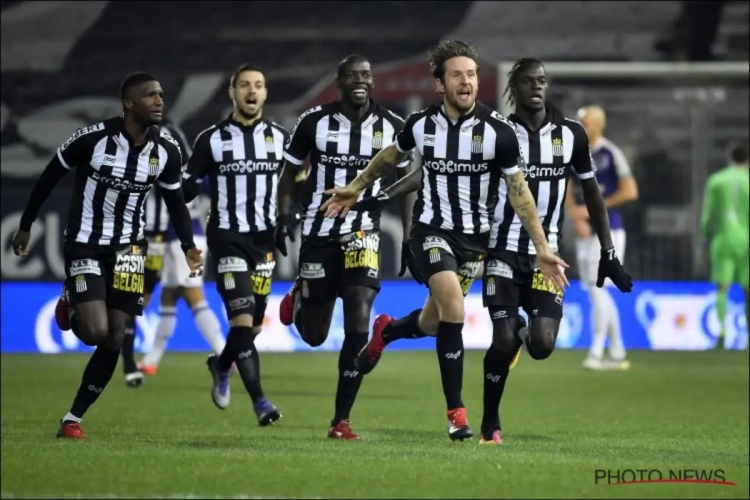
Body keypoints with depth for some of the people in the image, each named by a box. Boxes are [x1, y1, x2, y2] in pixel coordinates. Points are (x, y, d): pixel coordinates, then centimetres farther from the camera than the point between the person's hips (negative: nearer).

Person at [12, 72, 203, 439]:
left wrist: (188, 247, -2)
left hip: (127, 247, 4)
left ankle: (73, 419, 12)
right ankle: (70, 307, 19)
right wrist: (26, 225, 3)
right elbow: (50, 177, -4)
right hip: (85, 244, -4)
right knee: (96, 332, -18)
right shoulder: (92, 138, -19)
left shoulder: (167, 151, -6)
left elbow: (175, 203, 9)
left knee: (114, 340, -1)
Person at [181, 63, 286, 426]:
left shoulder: (280, 137, 7)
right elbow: (186, 189, 3)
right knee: (242, 319, -15)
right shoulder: (212, 139, -1)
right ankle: (259, 402, -13)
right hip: (227, 237, -3)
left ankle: (221, 365, 39)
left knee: (253, 325, 8)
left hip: (264, 238, 3)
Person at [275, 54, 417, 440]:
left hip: (364, 233, 0)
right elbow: (290, 174, 7)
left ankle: (341, 420, -6)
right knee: (314, 335, 5)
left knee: (358, 324, -16)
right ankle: (299, 297, 43)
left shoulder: (392, 127, -1)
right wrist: (284, 218, -8)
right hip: (319, 232, 0)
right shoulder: (314, 122, -4)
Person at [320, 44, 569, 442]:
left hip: (475, 237, 1)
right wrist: (356, 188, 24)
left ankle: (386, 330, 51)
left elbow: (518, 190, -5)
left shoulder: (498, 131, -14)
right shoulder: (421, 124, -8)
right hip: (431, 230, -1)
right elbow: (392, 154, 15)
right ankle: (456, 413, -16)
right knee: (453, 308, -25)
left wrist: (542, 249, -7)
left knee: (432, 323, 13)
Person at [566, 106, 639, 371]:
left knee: (597, 289, -14)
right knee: (597, 293, 7)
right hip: (584, 233, 7)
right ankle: (617, 354, 13)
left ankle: (596, 352, -14)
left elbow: (630, 191, -14)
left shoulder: (611, 154, -8)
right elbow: (569, 195, 12)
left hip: (608, 231, -7)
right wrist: (576, 217, -8)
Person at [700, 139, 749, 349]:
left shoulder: (715, 180, 5)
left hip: (723, 239, 0)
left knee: (722, 288, -4)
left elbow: (707, 215, 3)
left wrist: (706, 241, 10)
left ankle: (721, 330, -23)